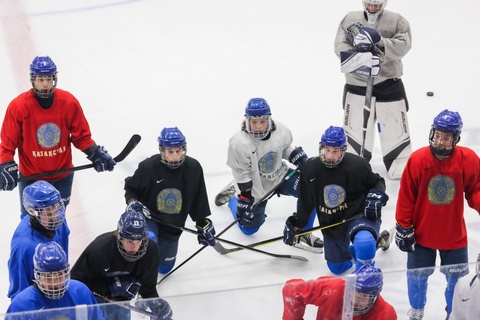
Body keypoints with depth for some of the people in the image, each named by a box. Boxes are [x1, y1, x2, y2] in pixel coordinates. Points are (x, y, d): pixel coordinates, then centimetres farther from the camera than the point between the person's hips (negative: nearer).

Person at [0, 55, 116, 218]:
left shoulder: (69, 102, -13)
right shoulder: (18, 106, -19)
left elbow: (81, 135, -1)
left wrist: (96, 153, -11)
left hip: (62, 176, 2)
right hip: (30, 177, -2)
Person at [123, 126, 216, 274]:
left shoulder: (193, 168, -14)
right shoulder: (148, 167, -21)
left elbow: (199, 200, 0)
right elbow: (130, 188, -3)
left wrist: (204, 224, 4)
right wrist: (132, 202, -22)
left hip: (173, 225, 4)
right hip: (148, 217, -4)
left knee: (165, 268, 16)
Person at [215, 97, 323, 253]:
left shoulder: (280, 130, -19)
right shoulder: (239, 144, -30)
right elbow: (241, 176, -21)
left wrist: (299, 157, -9)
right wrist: (245, 202, -18)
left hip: (280, 175, 3)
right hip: (256, 188, -3)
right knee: (249, 228, 10)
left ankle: (303, 234, -6)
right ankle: (231, 197, 37)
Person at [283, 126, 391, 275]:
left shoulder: (357, 165, -19)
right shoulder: (310, 169, -8)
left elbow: (377, 182, -1)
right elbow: (305, 201, 7)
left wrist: (376, 196, -21)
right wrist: (296, 223, 8)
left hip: (360, 215, -5)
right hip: (332, 223, 5)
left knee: (364, 242, -39)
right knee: (337, 267, 17)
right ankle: (374, 242, 40)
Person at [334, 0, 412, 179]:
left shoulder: (396, 21, -2)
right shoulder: (350, 20, 1)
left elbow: (403, 45, -16)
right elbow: (340, 46, -9)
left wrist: (379, 43, -30)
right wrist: (360, 58, -26)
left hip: (389, 84, -1)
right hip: (357, 83, 1)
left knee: (395, 128, 1)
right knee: (354, 126, 10)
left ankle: (401, 168, 12)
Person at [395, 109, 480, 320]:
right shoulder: (417, 160, -17)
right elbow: (406, 197, -9)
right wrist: (403, 228, -6)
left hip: (454, 235, 1)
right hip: (421, 234, 0)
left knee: (458, 278, 13)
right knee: (417, 276, 15)